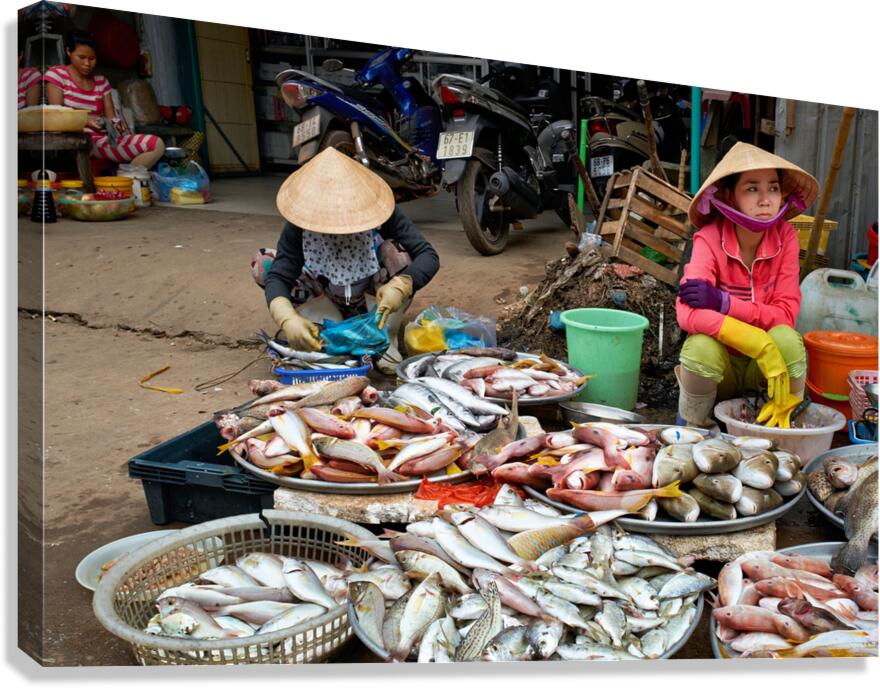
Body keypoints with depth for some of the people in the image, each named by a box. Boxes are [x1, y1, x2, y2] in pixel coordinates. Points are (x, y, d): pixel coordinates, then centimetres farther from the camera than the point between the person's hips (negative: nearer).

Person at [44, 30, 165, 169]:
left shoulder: (102, 81, 18)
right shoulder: (57, 75, 5)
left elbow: (110, 116, 9)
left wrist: (116, 124, -16)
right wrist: (85, 120, -24)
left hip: (101, 140, 4)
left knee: (157, 144, -16)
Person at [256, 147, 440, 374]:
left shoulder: (379, 211, -26)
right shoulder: (300, 223, -24)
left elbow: (429, 256, -30)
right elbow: (279, 275, -31)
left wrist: (400, 286, -50)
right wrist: (288, 318, -52)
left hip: (376, 302, -2)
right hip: (328, 307, 2)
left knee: (396, 250, -31)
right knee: (264, 265, -20)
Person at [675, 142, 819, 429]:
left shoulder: (785, 236, -11)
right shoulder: (710, 238, -18)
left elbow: (786, 313, -16)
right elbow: (689, 314, -33)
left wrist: (723, 302, -30)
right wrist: (760, 344, -40)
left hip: (760, 371, 2)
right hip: (718, 363, -1)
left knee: (786, 338, -30)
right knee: (702, 348, -34)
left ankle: (787, 423, -3)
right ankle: (694, 430, -5)